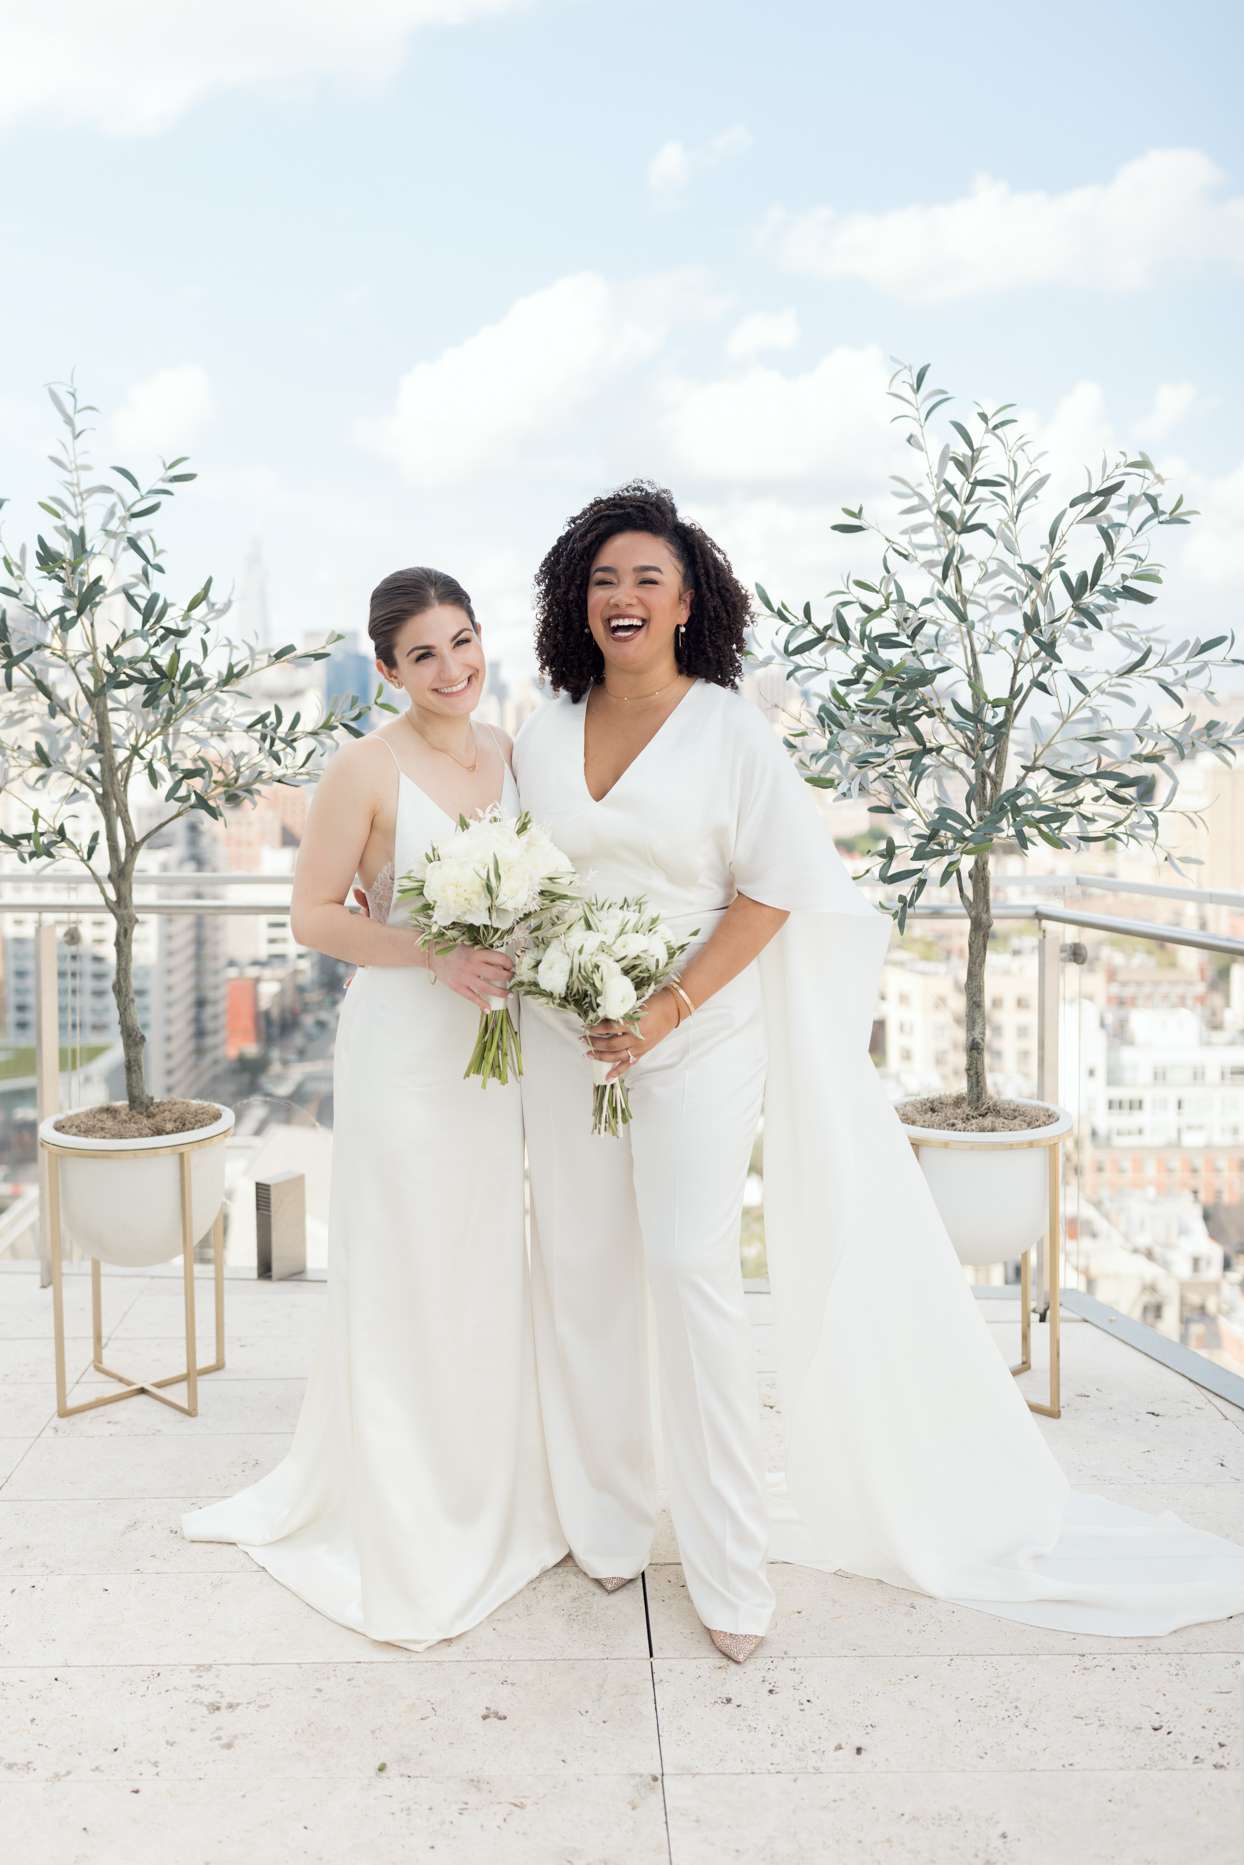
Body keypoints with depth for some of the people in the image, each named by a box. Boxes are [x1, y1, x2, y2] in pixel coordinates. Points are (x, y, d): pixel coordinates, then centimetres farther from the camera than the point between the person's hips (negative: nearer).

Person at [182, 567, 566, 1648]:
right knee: (404, 1279, 5)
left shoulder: (508, 752, 5)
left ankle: (495, 1498, 38)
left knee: (491, 1266, 17)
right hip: (404, 1044, -6)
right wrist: (436, 954, -21)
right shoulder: (367, 769, -12)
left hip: (497, 1042, 6)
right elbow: (314, 916, -11)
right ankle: (406, 1530, 24)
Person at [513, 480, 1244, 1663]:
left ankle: (728, 1562, 7)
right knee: (578, 1266, 8)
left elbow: (770, 894, -8)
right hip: (565, 1033, 4)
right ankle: (605, 1518, 27)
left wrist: (668, 1010, -16)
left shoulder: (727, 729, -5)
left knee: (689, 1266, -9)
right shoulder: (543, 736, 7)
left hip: (698, 1032, -4)